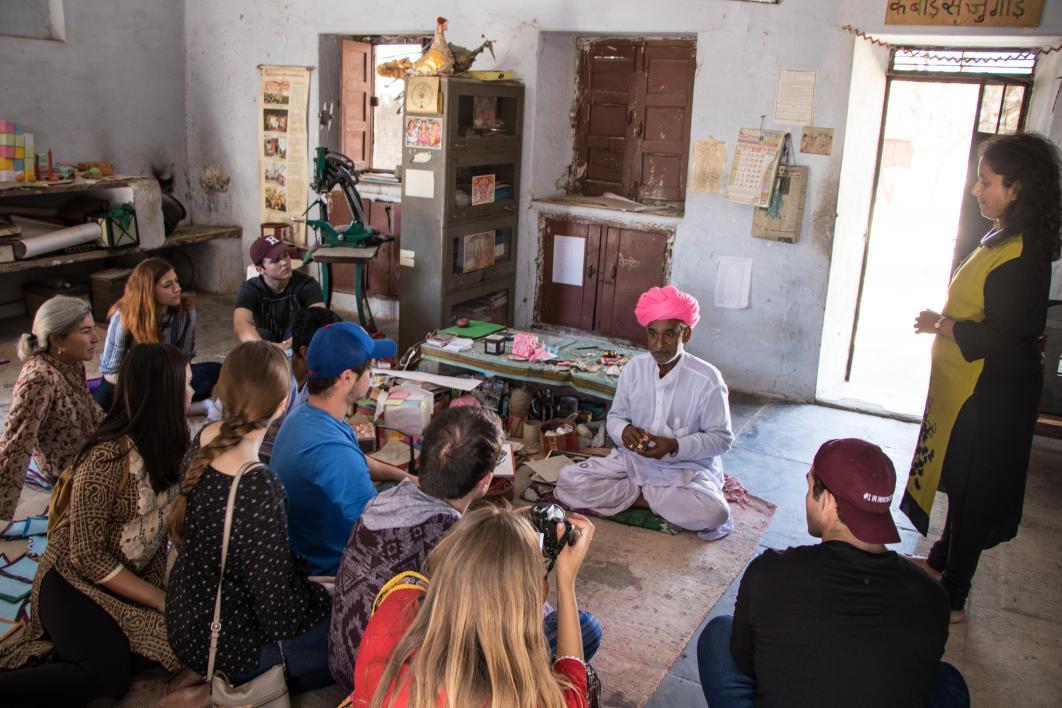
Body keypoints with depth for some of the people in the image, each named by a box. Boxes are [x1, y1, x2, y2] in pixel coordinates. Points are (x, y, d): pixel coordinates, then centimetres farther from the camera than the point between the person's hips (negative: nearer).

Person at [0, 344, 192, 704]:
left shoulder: (165, 444, -3)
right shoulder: (106, 460, -26)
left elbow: (172, 516, 0)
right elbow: (88, 557, -21)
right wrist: (163, 600, -21)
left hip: (139, 573, 7)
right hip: (77, 579, -7)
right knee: (108, 675, -26)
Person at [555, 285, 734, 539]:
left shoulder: (707, 379, -13)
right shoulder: (634, 368, -2)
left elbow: (721, 437, -8)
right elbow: (615, 417, 8)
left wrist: (675, 446, -23)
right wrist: (624, 431, -17)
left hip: (687, 468, -2)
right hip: (633, 459, 3)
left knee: (714, 513, -34)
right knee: (569, 480, -17)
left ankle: (638, 493, -10)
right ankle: (650, 497, -8)